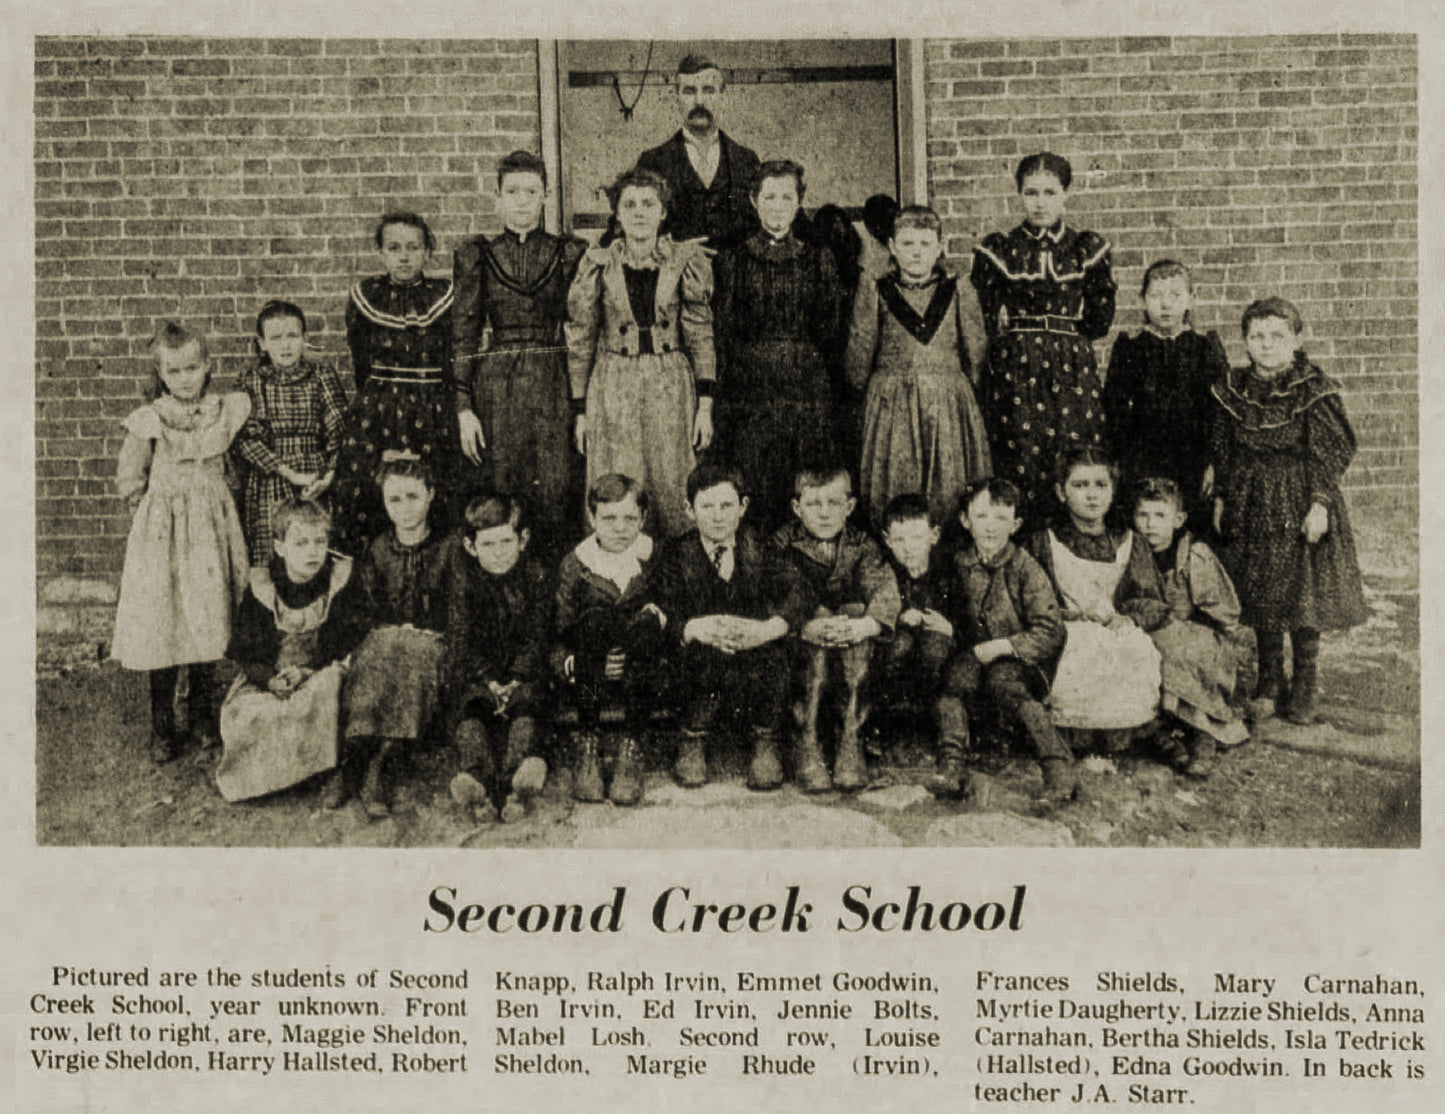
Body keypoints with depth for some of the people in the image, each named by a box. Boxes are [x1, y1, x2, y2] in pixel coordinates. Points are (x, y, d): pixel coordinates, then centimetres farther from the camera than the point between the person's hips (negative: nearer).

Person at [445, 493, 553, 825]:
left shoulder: (537, 578, 3)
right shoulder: (463, 583, 1)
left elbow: (536, 639, -2)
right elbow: (460, 642, -5)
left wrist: (515, 681, -17)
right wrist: (490, 682, -20)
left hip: (522, 673, 0)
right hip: (474, 673, 0)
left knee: (527, 702, -30)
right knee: (470, 709, -29)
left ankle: (517, 779, -54)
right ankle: (474, 778, -54)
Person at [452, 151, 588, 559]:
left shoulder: (569, 253, 7)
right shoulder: (477, 256, 7)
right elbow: (463, 336, 5)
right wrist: (464, 407, -2)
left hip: (555, 385, 0)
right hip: (495, 387, 0)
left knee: (556, 494, -5)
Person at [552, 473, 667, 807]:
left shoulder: (654, 559, 1)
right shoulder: (574, 565, -1)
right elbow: (558, 640, -3)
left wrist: (657, 614, -20)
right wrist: (571, 663, -25)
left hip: (641, 676, 1)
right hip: (589, 680, 0)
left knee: (646, 623, -30)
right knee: (593, 619, -30)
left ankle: (630, 750, -23)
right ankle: (587, 747, -21)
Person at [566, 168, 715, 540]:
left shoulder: (687, 262, 1)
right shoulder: (597, 265, 1)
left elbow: (702, 337, 2)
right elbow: (579, 342, 6)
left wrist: (705, 406, -3)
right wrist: (580, 411, 3)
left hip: (671, 389, 0)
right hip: (612, 389, 0)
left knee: (672, 491, 2)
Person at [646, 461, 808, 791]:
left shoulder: (760, 551, 6)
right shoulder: (676, 555, 4)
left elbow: (793, 597, -11)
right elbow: (660, 615, -10)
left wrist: (765, 630, -33)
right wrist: (695, 629, -34)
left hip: (755, 665, 1)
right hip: (698, 665, -1)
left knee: (771, 653, -31)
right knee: (705, 651, -33)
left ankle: (765, 743, -8)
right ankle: (694, 741, -10)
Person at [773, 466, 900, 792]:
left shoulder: (862, 545, 2)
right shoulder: (784, 544, -3)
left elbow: (885, 589, -15)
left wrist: (865, 624, -38)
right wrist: (808, 626, -38)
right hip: (800, 642, -1)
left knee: (856, 611, -30)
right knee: (822, 615, -33)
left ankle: (851, 737, -33)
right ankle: (808, 743, -38)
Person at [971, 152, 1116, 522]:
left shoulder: (1088, 249, 10)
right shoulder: (997, 250, 7)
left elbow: (1101, 320, 7)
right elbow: (984, 323, 6)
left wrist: (1061, 336, 7)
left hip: (1073, 372, 1)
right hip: (1014, 373, -1)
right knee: (1019, 468, -5)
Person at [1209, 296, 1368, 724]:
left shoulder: (1315, 389, -9)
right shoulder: (1233, 389, 3)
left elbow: (1332, 451, -9)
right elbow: (1222, 450, 10)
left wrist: (1320, 503, -14)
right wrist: (1220, 498, 8)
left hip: (1299, 502, -3)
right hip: (1250, 505, 4)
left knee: (1303, 597, 0)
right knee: (1260, 599, 9)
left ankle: (1304, 690, 14)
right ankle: (1269, 685, 22)